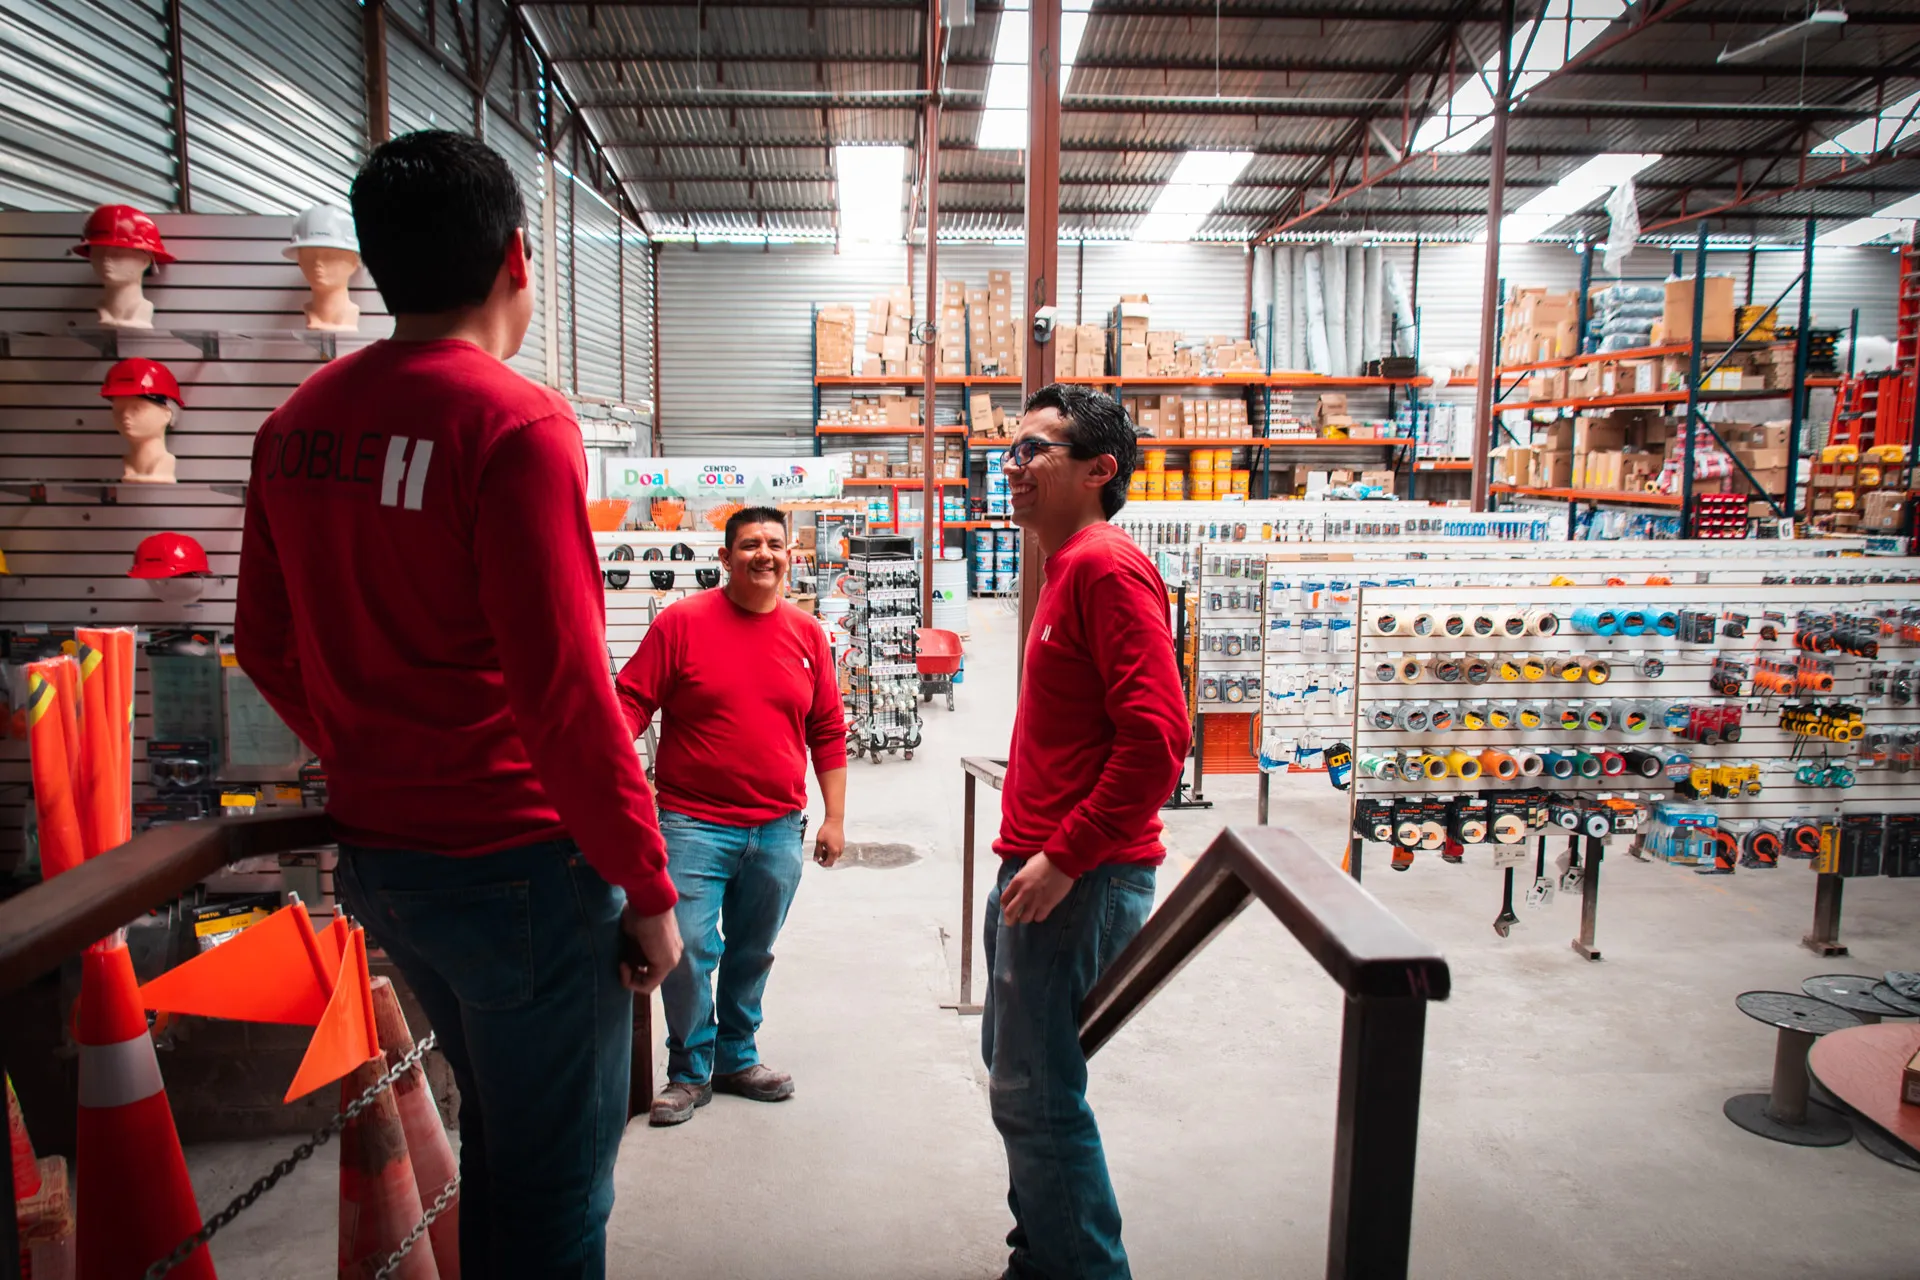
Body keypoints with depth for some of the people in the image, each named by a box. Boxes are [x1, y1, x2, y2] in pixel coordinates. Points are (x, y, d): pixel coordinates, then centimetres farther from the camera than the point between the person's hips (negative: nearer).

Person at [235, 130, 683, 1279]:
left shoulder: (298, 424, 4)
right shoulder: (516, 425, -19)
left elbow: (269, 647, 12)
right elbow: (564, 691, -22)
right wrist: (648, 886, -13)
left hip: (378, 851, 8)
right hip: (519, 861, -8)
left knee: (497, 1130, 27)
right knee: (557, 1179, 10)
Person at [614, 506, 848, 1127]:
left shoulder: (807, 633, 6)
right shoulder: (682, 622, -4)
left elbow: (828, 733, 10)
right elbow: (630, 701, -5)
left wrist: (835, 818, 8)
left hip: (778, 829, 4)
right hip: (694, 824, -3)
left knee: (752, 954, 15)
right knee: (688, 949, -4)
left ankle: (736, 1058, 34)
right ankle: (689, 1071, 18)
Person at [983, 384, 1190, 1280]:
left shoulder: (1107, 568, -15)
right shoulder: (1068, 569, 16)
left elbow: (1157, 737, -24)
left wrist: (1065, 858, -21)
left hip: (1080, 880, -11)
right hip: (1036, 869, 11)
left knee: (1036, 1096, -3)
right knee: (1013, 1068, 20)